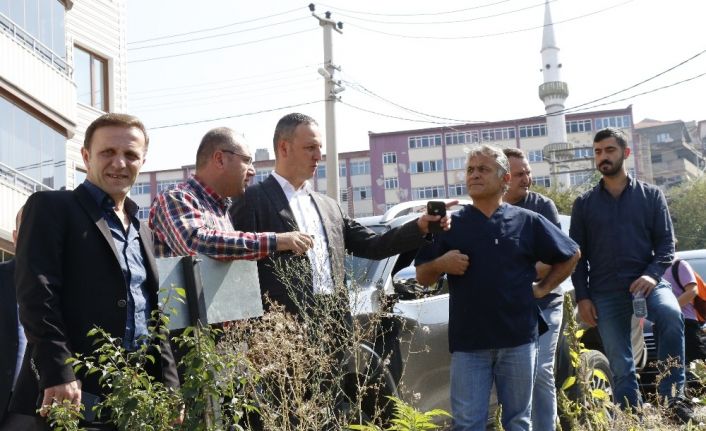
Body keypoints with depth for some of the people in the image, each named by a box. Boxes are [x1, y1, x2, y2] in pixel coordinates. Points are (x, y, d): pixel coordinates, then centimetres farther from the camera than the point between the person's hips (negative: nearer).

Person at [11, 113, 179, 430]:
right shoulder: (51, 207, 0)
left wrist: (169, 387, 11)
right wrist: (59, 374, -19)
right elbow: (37, 294, -11)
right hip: (75, 395, -6)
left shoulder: (142, 231, 21)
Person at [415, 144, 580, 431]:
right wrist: (441, 264, -12)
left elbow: (570, 255, 16)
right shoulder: (450, 225, 6)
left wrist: (544, 288, 8)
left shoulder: (527, 222, 6)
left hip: (518, 338, 1)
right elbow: (422, 277, 8)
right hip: (467, 341, 0)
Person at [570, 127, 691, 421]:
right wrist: (582, 297, 1)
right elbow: (577, 255, 10)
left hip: (647, 283, -1)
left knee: (671, 316, -32)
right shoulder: (584, 204, 10)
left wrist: (653, 274, -15)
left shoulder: (651, 195, 8)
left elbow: (666, 242, 3)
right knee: (621, 366, 3)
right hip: (605, 293, 2)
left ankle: (672, 397, -22)